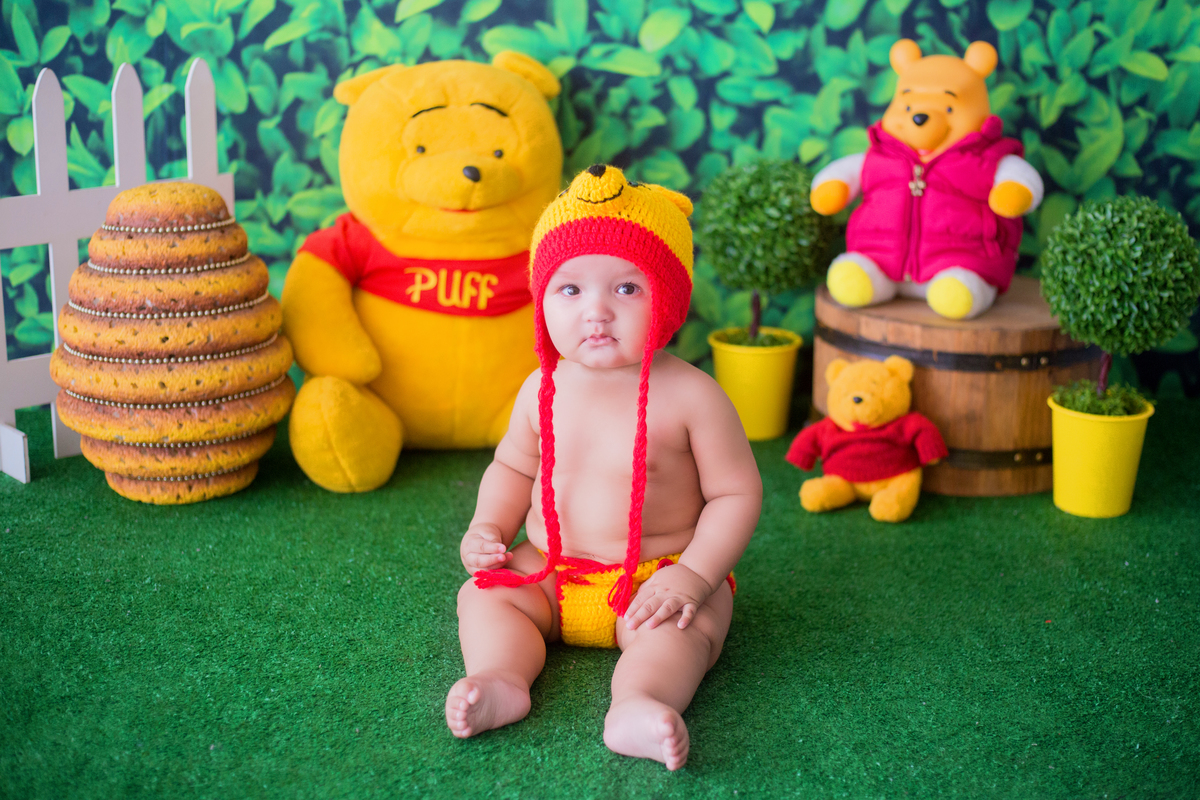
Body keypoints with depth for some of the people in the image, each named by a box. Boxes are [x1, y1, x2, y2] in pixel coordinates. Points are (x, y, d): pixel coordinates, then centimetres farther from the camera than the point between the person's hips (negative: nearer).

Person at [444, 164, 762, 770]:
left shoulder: (689, 396, -14)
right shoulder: (544, 390, 0)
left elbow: (736, 494, -10)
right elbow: (513, 467, 17)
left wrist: (694, 575, -22)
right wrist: (488, 527, -2)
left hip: (658, 574, -4)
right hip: (551, 572, 5)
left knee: (689, 624, -31)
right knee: (483, 593, -13)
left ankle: (638, 702, -52)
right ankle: (500, 680, -35)